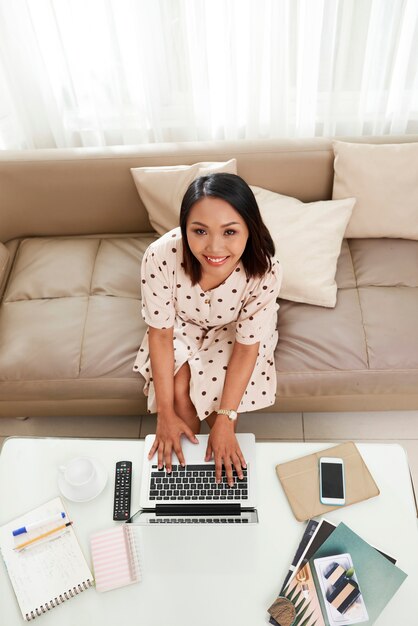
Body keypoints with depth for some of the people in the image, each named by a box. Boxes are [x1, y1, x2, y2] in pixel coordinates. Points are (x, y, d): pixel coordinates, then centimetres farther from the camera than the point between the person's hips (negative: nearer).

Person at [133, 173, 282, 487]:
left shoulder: (265, 271, -37)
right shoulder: (161, 256, -37)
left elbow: (247, 345, -25)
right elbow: (161, 333, -24)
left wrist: (225, 420, -25)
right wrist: (166, 414, -21)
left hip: (234, 328, 0)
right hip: (183, 324, 1)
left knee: (219, 388, -18)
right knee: (179, 391, -18)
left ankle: (225, 463, 14)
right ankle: (183, 458, 12)